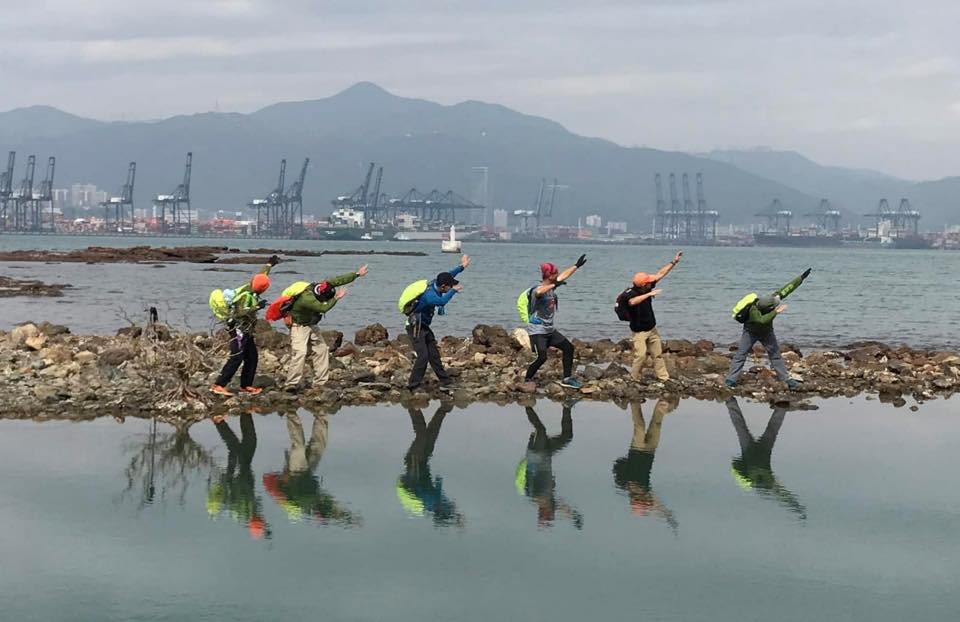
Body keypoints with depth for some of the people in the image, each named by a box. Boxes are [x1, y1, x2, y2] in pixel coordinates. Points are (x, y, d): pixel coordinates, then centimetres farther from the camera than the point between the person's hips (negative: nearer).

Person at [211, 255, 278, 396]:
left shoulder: (249, 287, 3)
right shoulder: (246, 296, -22)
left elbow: (259, 276, 20)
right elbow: (240, 312, -32)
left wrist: (269, 264, 30)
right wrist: (256, 307, -33)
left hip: (245, 331, 10)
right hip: (239, 331, -10)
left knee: (252, 357, 12)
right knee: (236, 358, -12)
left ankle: (246, 385, 19)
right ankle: (219, 385, -13)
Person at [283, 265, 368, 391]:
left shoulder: (321, 286, -12)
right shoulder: (307, 298, -36)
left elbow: (338, 280, -8)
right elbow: (323, 308, -39)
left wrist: (357, 274, -5)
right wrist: (336, 298, -28)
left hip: (311, 326, 9)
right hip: (298, 326, -9)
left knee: (322, 350, 7)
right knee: (300, 352, -23)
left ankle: (320, 382, 11)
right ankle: (292, 384, -25)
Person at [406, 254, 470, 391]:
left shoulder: (434, 283, -4)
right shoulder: (429, 295, -31)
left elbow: (449, 275, 15)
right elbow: (442, 301, -52)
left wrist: (462, 266, 21)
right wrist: (453, 290, -38)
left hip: (424, 326, 9)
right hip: (415, 327, -9)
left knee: (434, 353, 13)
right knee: (423, 355, -15)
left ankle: (444, 380, 21)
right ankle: (413, 385, -9)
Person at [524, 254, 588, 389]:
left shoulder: (552, 286, 6)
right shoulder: (537, 290, -20)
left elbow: (564, 275, 21)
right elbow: (539, 292, -47)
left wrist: (576, 265, 27)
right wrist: (554, 285, -53)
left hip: (550, 330, 9)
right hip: (537, 331, -9)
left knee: (568, 348, 6)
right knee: (541, 358, -17)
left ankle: (567, 379, 11)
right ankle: (527, 380, 3)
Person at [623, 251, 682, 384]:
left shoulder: (647, 288, -5)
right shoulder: (631, 294, -24)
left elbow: (660, 274, 1)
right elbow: (632, 302, -50)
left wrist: (674, 262, -1)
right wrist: (649, 294, -51)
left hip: (652, 329, 7)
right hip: (639, 331, -7)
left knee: (658, 354, 10)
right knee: (640, 355, -15)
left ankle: (663, 377, 17)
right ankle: (635, 379, -1)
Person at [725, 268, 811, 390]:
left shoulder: (772, 299, -23)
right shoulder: (754, 310, -39)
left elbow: (787, 289, -19)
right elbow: (762, 320, -55)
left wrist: (801, 278, -19)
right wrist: (776, 312, -56)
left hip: (766, 332, 5)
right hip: (751, 332, -5)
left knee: (775, 354, 2)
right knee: (741, 354, -8)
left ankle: (786, 379, 3)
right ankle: (731, 380, -5)